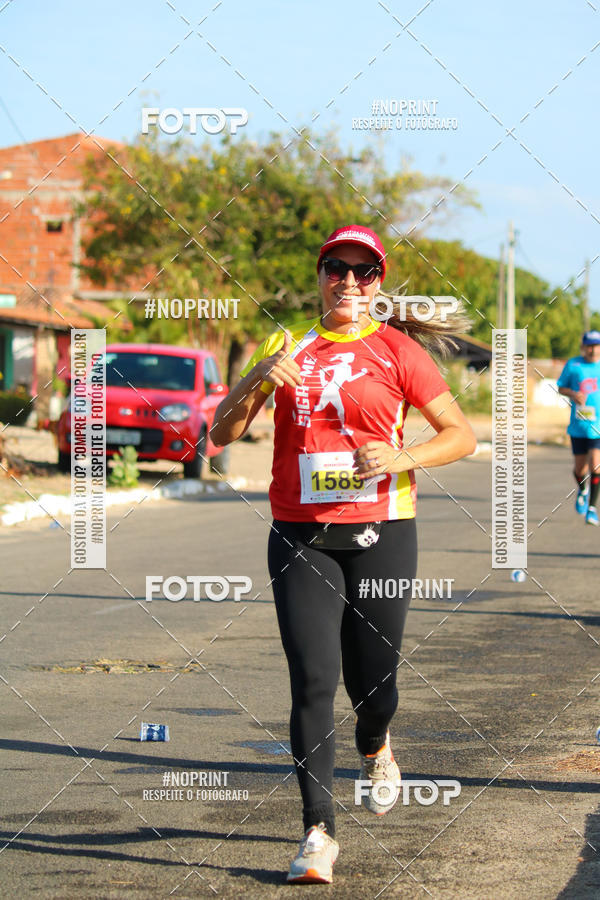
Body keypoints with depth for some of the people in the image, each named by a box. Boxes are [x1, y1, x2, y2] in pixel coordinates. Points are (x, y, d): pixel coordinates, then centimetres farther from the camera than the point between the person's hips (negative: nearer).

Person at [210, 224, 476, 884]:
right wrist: (257, 380, -12)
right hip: (301, 535, 1)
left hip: (381, 534, -1)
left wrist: (401, 458, -17)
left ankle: (375, 752, 42)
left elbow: (462, 435, 1)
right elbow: (223, 434, 6)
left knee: (370, 677, 5)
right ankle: (318, 833, -7)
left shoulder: (396, 350, 3)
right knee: (312, 680, -10)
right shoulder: (287, 346, 10)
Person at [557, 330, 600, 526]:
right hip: (578, 426, 1)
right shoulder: (573, 365, 2)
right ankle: (583, 490, 43)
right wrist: (573, 394, -11)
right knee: (580, 468, 9)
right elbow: (561, 387, 9)